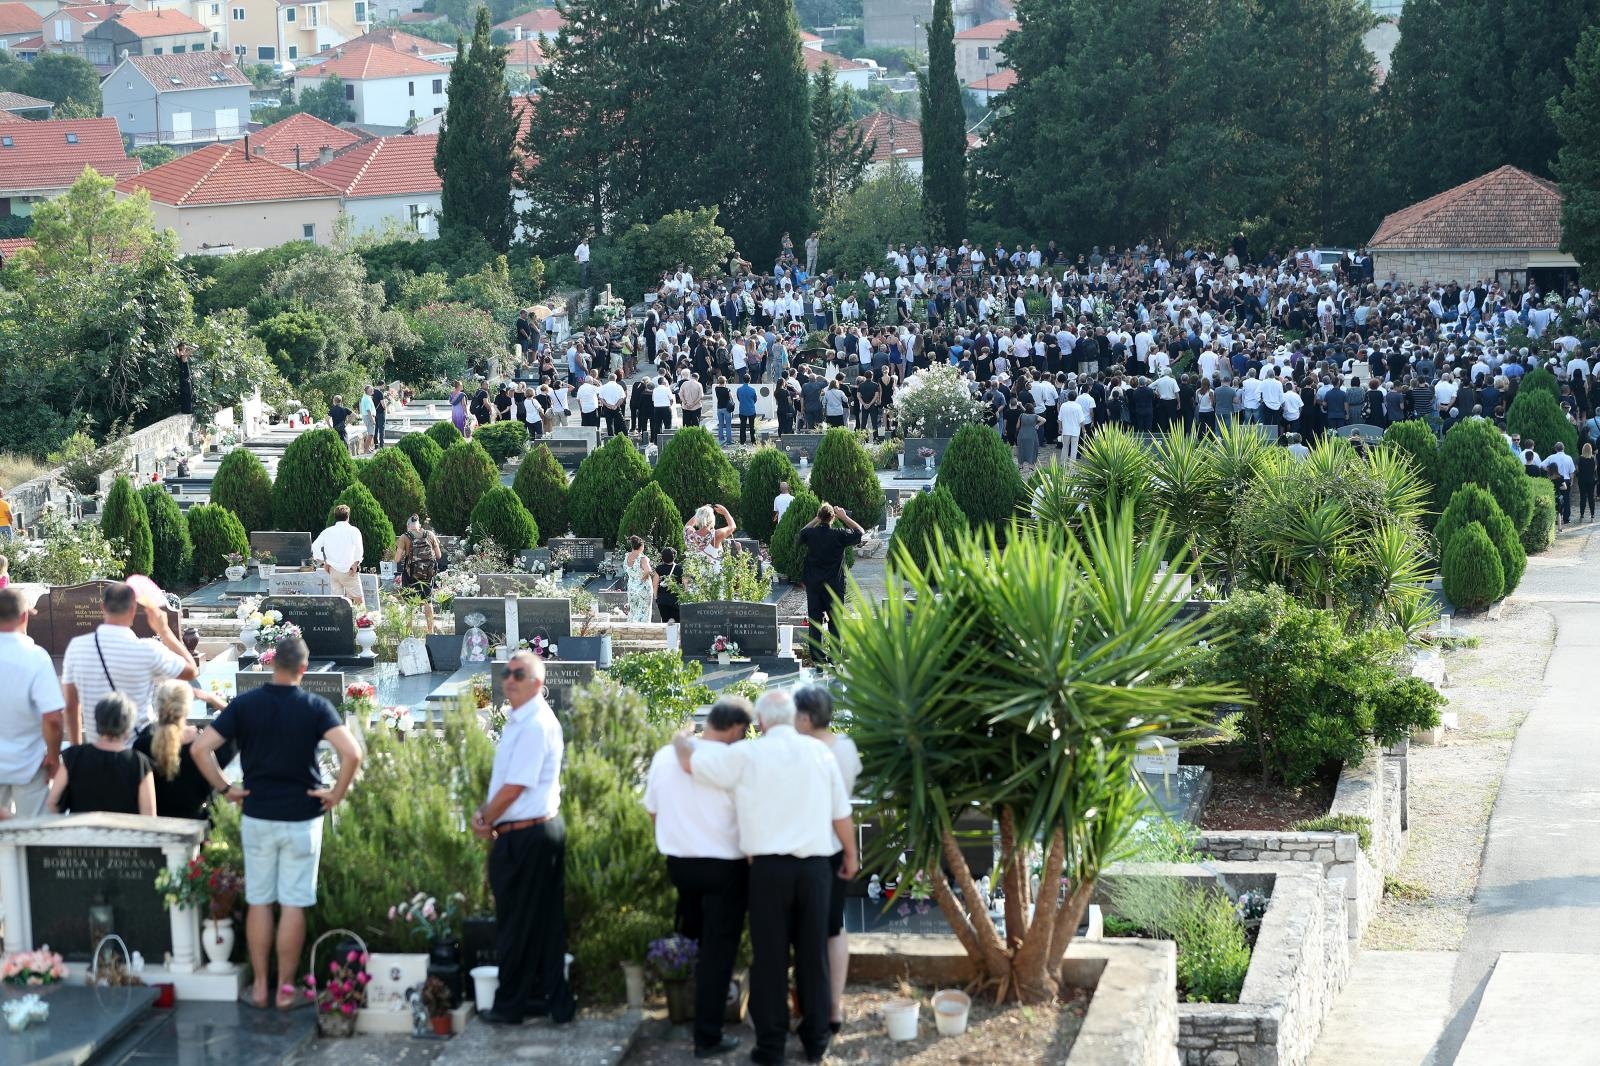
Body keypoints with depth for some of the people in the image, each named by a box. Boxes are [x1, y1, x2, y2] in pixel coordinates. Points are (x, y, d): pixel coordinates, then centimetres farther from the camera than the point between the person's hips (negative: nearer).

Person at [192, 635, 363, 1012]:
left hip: (257, 817, 1)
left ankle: (259, 987, 15)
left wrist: (224, 788, 0)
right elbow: (351, 754, -22)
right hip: (303, 819, -1)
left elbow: (199, 748, -10)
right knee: (293, 904, 5)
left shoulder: (244, 705, -4)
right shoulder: (315, 708, -9)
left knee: (259, 902, 11)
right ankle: (286, 988, 10)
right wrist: (336, 794, -8)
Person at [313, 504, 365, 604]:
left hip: (332, 570, 4)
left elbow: (315, 547, 6)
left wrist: (323, 562, 9)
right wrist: (355, 564, -9)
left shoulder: (327, 531, 9)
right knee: (359, 600, -2)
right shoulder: (353, 531, -3)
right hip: (348, 571, -4)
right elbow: (359, 548, -15)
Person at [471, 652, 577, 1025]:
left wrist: (486, 821, -8)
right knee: (545, 924, 12)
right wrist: (484, 812, 3)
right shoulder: (520, 721, 13)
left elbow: (514, 786, -20)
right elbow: (506, 781, 17)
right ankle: (555, 1001, 17)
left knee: (517, 926, 1)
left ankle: (511, 1006, 11)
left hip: (524, 837, -10)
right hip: (544, 830, 10)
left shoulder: (535, 725, -19)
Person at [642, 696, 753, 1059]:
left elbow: (653, 810, 10)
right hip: (724, 867, -5)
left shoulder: (665, 756, -2)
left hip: (679, 862, 5)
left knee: (694, 942, 25)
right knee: (718, 951, 4)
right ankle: (708, 1038, 7)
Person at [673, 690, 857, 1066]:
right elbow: (841, 813, 7)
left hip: (769, 866, -2)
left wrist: (680, 739, 24)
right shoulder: (819, 751, 4)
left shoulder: (747, 755, -5)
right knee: (813, 954, 11)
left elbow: (690, 762, 2)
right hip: (815, 864, 2)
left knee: (770, 957, 5)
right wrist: (850, 854, 21)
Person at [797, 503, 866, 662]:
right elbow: (860, 532, -1)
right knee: (835, 620, 5)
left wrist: (816, 519, 15)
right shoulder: (839, 535, -15)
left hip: (813, 584, 3)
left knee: (814, 619, 9)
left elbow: (802, 532, 19)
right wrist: (844, 517, 1)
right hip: (834, 584, -3)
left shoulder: (810, 534, -6)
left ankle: (817, 654, 9)